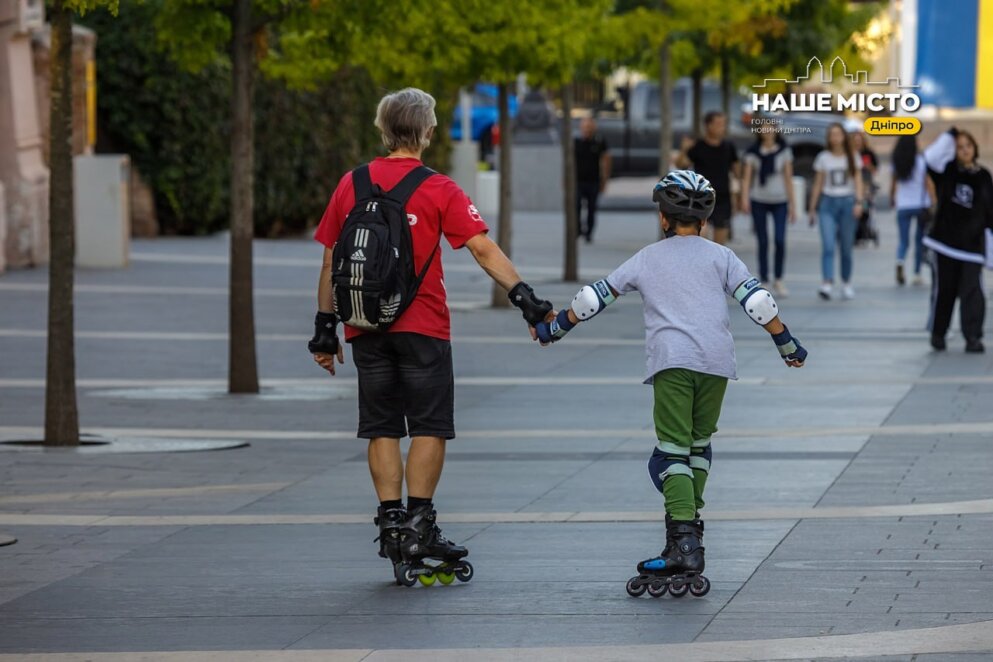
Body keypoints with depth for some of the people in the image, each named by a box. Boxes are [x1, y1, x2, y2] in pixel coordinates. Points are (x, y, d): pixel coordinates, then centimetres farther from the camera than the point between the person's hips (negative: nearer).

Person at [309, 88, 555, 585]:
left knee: (382, 429, 9)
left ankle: (391, 524, 6)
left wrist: (325, 328, 12)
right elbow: (483, 250, -13)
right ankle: (418, 526, -2)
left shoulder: (351, 185, 4)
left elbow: (330, 262, 7)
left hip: (365, 329, 3)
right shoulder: (438, 190, -6)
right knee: (429, 427, 4)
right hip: (421, 327, -3)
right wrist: (523, 296, -12)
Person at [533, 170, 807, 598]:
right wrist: (786, 343, 15)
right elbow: (757, 301, 6)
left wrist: (556, 327, 30)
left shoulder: (648, 258, 16)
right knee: (700, 444, 18)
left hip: (671, 361, -2)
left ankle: (683, 542, -21)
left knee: (673, 450, -8)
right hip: (716, 360, 2)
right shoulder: (720, 257, 15)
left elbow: (596, 297, 19)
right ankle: (689, 526, 20)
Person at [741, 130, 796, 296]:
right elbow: (747, 177, 0)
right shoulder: (753, 152, 4)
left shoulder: (784, 151, 4)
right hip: (759, 201, 0)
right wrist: (745, 198, -16)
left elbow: (788, 178, 6)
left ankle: (778, 279, 1)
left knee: (780, 240, -12)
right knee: (763, 242, 1)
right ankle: (764, 281, 8)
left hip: (779, 201, 0)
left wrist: (792, 204, 4)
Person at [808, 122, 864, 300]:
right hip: (828, 202, -1)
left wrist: (858, 202, -13)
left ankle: (846, 284, 20)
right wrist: (812, 209, 7)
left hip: (847, 202, 1)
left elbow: (858, 181, 2)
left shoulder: (853, 158, 7)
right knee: (828, 245, -15)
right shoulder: (823, 158, 6)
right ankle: (826, 284, -25)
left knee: (846, 248, 5)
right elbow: (817, 184, 9)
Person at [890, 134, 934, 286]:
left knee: (904, 241, 5)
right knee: (919, 240, 12)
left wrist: (892, 199, 22)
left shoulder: (897, 162, -2)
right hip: (921, 205, -1)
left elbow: (893, 183, 6)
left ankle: (900, 261, -26)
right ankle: (917, 274, 12)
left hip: (903, 206, 1)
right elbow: (928, 183, -8)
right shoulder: (921, 161, -7)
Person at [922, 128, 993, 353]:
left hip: (973, 242, 0)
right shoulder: (946, 171, 2)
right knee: (944, 288, 5)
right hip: (946, 239, 0)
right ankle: (938, 333, 21)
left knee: (972, 290, -8)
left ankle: (973, 337, -7)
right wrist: (949, 136, -14)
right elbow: (931, 157, -19)